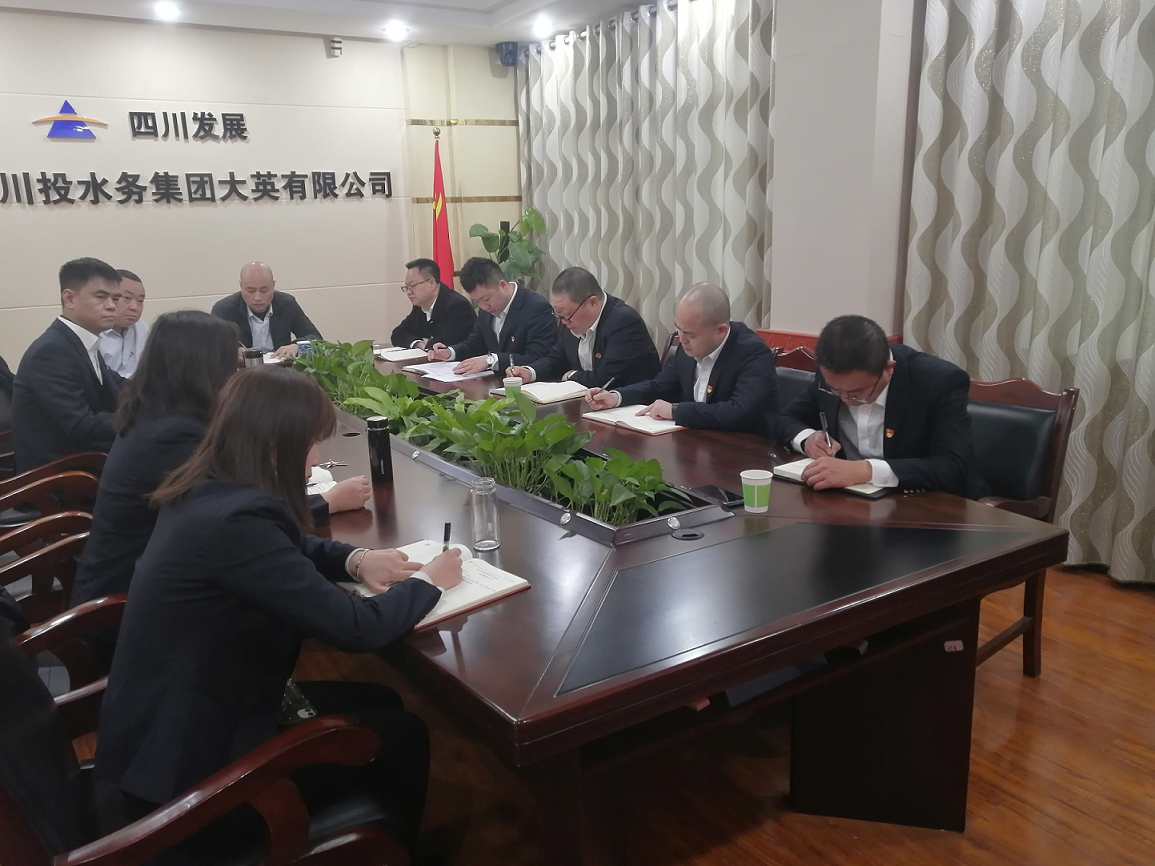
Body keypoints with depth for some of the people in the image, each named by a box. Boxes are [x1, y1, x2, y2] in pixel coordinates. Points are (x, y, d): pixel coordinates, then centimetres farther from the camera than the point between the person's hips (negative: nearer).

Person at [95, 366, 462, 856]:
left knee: (380, 703, 16)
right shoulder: (234, 520, -32)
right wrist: (428, 582, -11)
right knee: (403, 737, 5)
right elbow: (356, 628, -29)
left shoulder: (205, 492, -2)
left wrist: (354, 559, -3)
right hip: (187, 761, -9)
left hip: (177, 719, 9)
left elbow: (288, 551, 16)